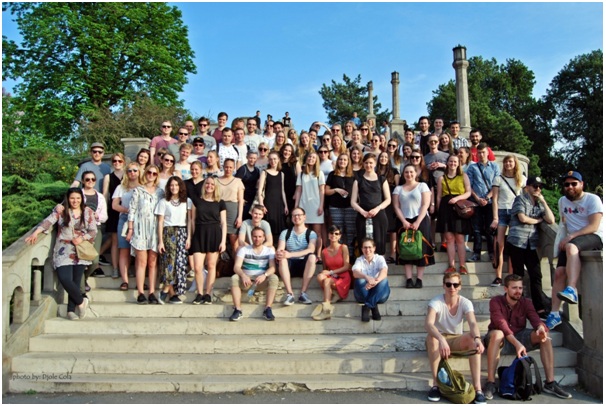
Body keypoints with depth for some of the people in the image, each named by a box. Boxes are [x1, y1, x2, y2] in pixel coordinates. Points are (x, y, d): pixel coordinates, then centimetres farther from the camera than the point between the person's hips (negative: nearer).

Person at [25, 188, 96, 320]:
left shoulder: (88, 212, 6)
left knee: (76, 281, 1)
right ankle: (81, 301, 6)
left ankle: (71, 310, 14)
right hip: (64, 252, -1)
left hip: (80, 253, 1)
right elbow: (48, 221, -11)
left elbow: (93, 231, 3)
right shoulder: (60, 210, 2)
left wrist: (82, 238, -15)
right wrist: (35, 233, -26)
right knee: (65, 279, -16)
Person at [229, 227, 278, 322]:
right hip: (246, 280, 0)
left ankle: (268, 309, -33)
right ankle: (238, 310, -33)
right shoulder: (244, 249, 5)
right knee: (234, 278, -30)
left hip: (262, 281, 0)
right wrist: (243, 275, -31)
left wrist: (264, 275, -31)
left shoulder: (269, 250, 6)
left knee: (274, 278, -30)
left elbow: (272, 268, -8)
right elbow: (236, 267, -8)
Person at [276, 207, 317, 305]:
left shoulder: (311, 233, -1)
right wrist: (278, 254, -33)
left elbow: (311, 250, -19)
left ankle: (303, 293, -30)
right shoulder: (285, 233, 6)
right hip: (289, 265, 1)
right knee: (282, 258, -31)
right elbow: (279, 250, -6)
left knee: (312, 256, -32)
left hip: (305, 265, -1)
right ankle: (290, 294, -35)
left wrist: (290, 254, -31)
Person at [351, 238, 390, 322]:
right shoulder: (359, 260, 2)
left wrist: (376, 281, -43)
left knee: (384, 280, -29)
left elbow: (384, 271, -21)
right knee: (359, 280, -29)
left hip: (378, 293, 0)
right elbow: (355, 273, -20)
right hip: (363, 293, 0)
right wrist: (367, 277, -43)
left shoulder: (379, 258, 1)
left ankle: (367, 306, -26)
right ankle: (373, 306, -21)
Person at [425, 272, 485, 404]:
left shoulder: (465, 303, -11)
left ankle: (477, 388, -30)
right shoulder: (436, 302, -19)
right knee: (431, 337, -37)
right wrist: (441, 339, -55)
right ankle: (436, 384, -28)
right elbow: (428, 324, -37)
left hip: (457, 341, 2)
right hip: (439, 339, -2)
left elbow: (473, 323, -28)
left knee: (473, 339, -30)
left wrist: (477, 339, -51)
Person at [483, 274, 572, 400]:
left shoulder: (526, 303, 0)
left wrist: (541, 328, -42)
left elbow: (535, 319, -16)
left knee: (544, 335, -19)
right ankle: (490, 383, -37)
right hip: (502, 341, -4)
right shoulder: (496, 302, -14)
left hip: (519, 337, 4)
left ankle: (550, 383, -16)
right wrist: (517, 343, -42)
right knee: (496, 334, -39)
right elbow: (501, 324, -28)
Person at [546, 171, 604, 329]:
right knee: (559, 272, -14)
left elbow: (594, 226, -13)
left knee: (571, 247, -39)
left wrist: (571, 236, -22)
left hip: (594, 237, -6)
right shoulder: (562, 201, 18)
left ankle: (571, 291, -50)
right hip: (571, 241, 6)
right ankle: (554, 314, -12)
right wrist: (565, 239, 12)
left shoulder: (592, 199, -2)